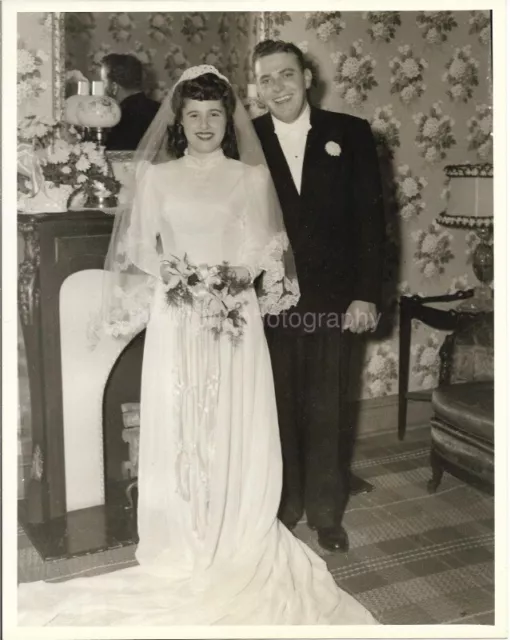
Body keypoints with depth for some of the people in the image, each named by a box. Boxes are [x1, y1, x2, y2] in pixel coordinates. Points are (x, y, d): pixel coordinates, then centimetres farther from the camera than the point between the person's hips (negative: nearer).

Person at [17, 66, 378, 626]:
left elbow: (264, 253, 4)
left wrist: (230, 277, -7)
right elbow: (141, 253, 5)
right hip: (176, 323, 0)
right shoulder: (154, 177, 8)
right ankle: (183, 547, 15)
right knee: (176, 433, 2)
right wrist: (179, 277, -6)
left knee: (237, 433, 2)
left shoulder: (253, 177, 8)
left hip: (236, 323, 1)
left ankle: (238, 545, 16)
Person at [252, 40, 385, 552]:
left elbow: (370, 217, 0)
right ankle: (281, 508, 28)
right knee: (278, 410, 10)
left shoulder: (350, 133, 1)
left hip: (333, 300, 0)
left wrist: (367, 294, -6)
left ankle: (327, 514, 26)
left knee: (328, 412, 9)